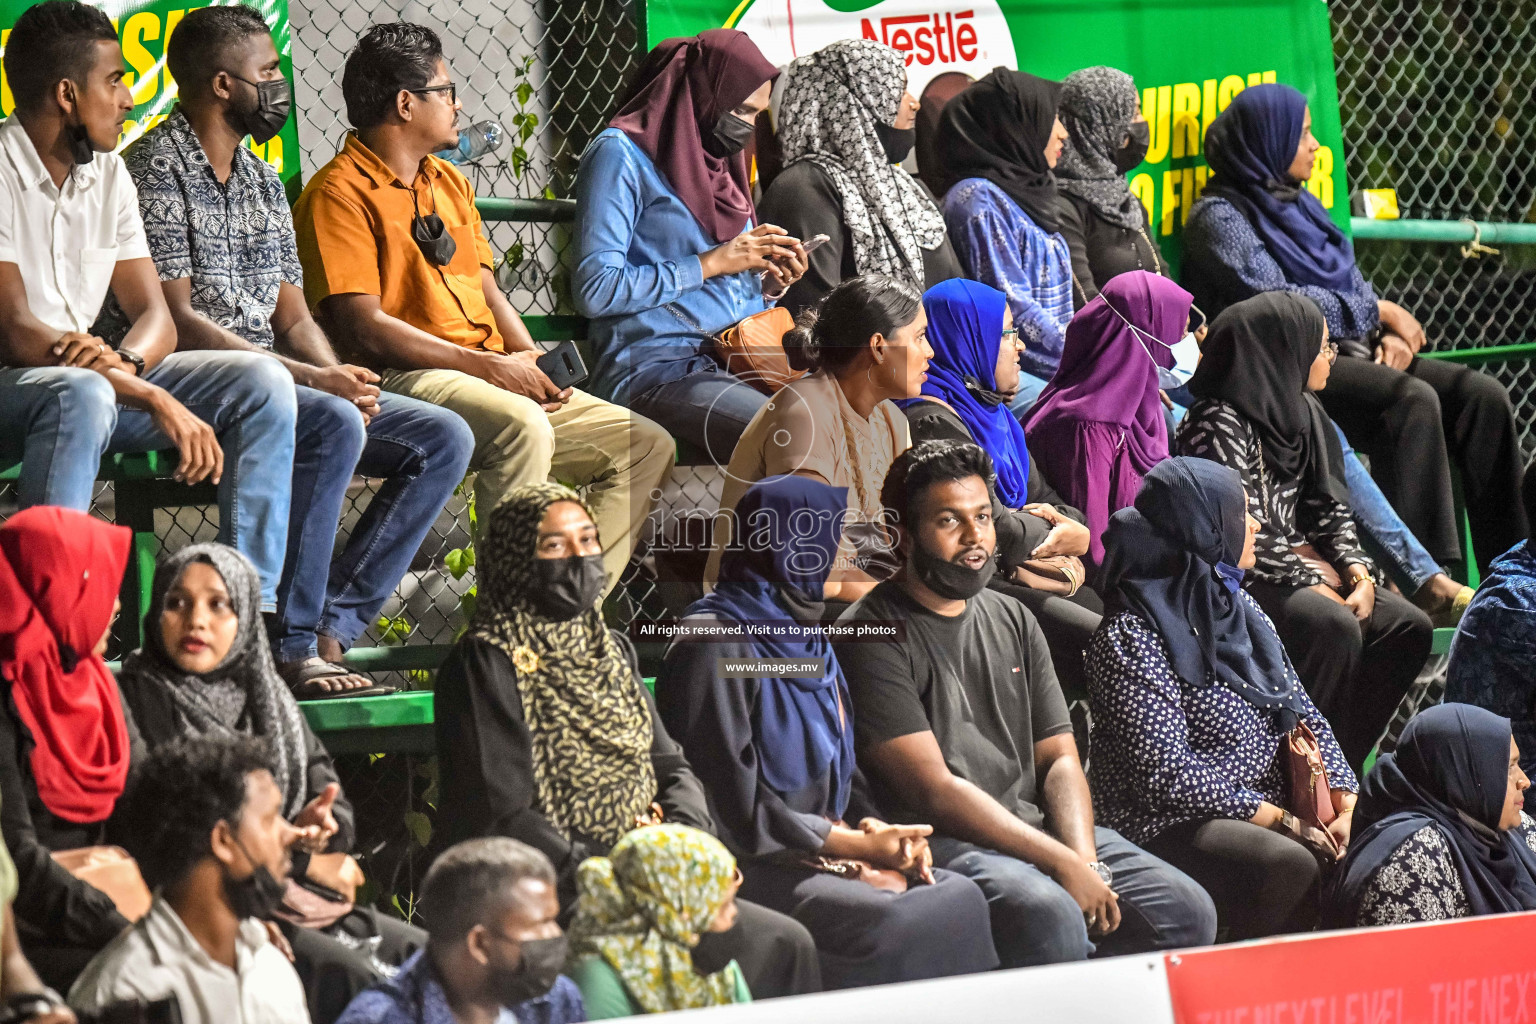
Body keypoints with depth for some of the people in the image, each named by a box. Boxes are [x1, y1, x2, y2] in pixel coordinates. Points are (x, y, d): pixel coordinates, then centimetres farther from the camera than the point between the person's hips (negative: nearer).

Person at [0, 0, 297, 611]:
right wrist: (157, 401, -28)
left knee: (260, 382, -6)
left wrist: (125, 362, -20)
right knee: (81, 395, -40)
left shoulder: (108, 174, 11)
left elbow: (157, 319, 7)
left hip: (99, 378, 8)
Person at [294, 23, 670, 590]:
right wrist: (489, 366, -17)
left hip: (499, 379, 9)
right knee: (523, 427, -37)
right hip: (406, 381, -9)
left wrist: (532, 360, 1)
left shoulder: (448, 182, 23)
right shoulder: (339, 194, -6)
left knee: (646, 445, 0)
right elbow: (364, 328, -15)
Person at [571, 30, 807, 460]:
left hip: (737, 362, 8)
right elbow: (595, 291, -12)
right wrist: (709, 264, -10)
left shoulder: (721, 161, 22)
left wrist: (768, 283, 6)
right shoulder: (622, 154, -3)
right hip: (655, 369, -8)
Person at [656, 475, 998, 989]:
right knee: (897, 922, -32)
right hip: (756, 865, -8)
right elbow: (734, 803, -14)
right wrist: (859, 844, -13)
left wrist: (875, 827, -2)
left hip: (828, 847, 8)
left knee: (959, 898, -19)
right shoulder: (714, 644, -9)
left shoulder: (805, 635, 19)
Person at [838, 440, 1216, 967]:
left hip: (1036, 827, 7)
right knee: (1048, 913, -36)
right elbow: (932, 789, -13)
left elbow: (1059, 759, 14)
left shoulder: (1013, 621, 18)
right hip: (941, 840, -7)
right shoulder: (872, 635, -6)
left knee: (1187, 912, -11)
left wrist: (1084, 861, -9)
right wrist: (1062, 863, -18)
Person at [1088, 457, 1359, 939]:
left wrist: (1345, 803, -3)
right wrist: (1284, 822, -19)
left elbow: (1305, 716, 16)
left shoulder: (1239, 609, 17)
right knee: (1292, 864, -35)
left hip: (1270, 809, 8)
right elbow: (1167, 773, -18)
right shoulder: (1131, 637, -10)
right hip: (1170, 826, -8)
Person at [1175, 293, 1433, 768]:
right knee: (1334, 626, -33)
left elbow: (1330, 506, 14)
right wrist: (1317, 585, -20)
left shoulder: (1302, 413, 12)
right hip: (1236, 582, -9)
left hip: (1303, 565, 9)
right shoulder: (1219, 423, -16)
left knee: (1408, 628, -6)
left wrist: (1355, 568, -4)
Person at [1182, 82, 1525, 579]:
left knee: (1482, 394, -12)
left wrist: (1390, 334, 0)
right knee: (1412, 399, -33)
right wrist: (1379, 311, -10)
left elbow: (1352, 286, 22)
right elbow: (1273, 301, -15)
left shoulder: (1299, 203, 23)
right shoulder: (1220, 217, -3)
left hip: (1348, 351, 8)